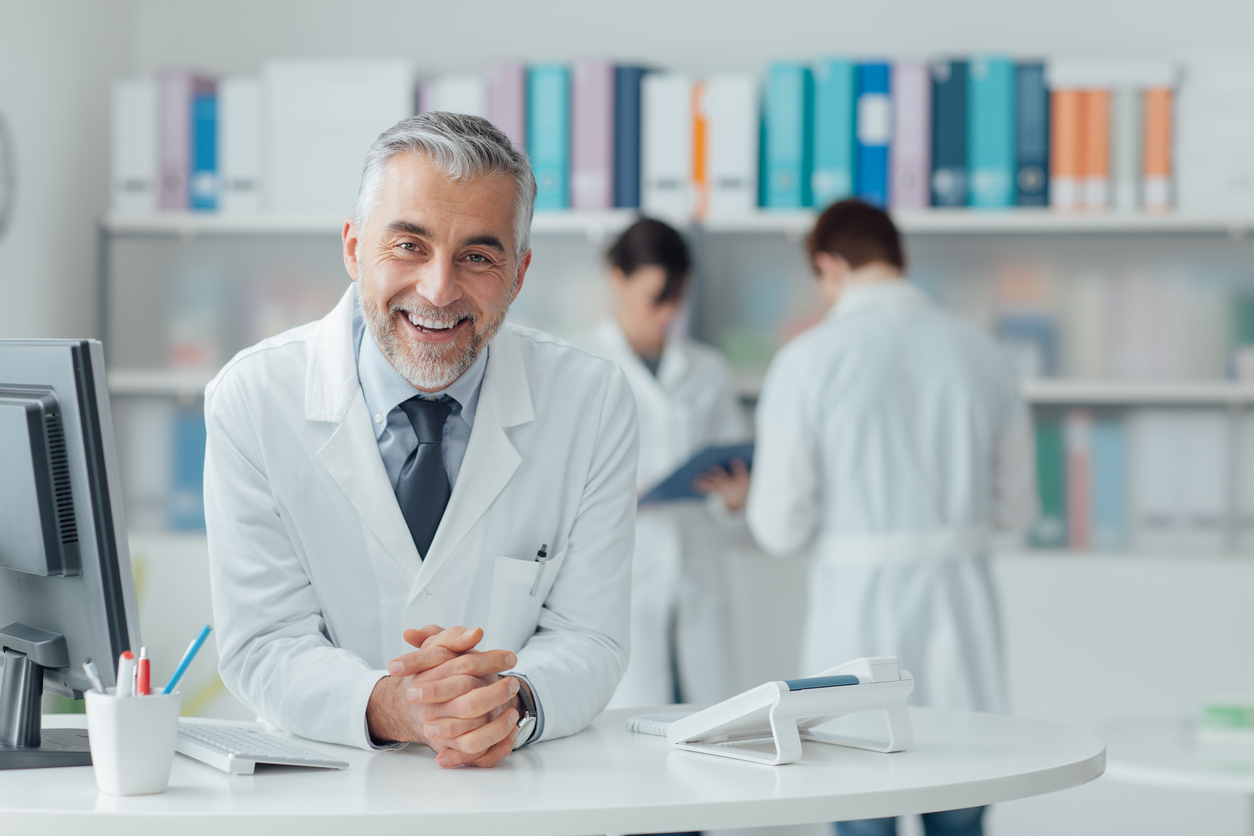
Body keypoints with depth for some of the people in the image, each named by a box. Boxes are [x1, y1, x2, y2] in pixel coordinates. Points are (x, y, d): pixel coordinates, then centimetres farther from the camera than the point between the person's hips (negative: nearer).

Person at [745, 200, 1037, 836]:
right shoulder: (981, 353, 4)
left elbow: (780, 529, -7)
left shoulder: (806, 361, -8)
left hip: (859, 609, -3)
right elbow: (1017, 507, 11)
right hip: (961, 608, 3)